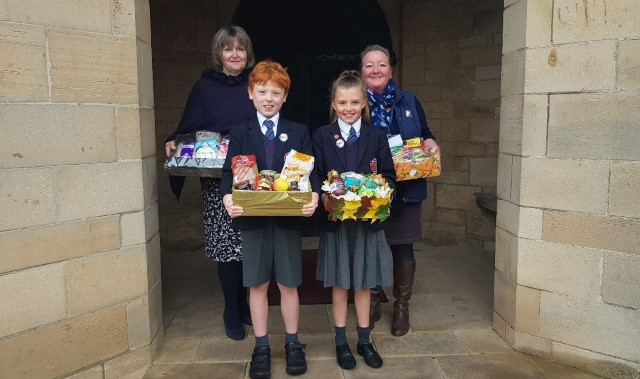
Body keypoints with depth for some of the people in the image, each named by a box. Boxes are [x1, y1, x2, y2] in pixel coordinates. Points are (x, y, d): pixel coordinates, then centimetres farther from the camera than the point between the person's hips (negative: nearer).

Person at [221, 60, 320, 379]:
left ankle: (292, 343, 28)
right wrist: (228, 196, -23)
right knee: (258, 285, 10)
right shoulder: (240, 134, 4)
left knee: (288, 284, 9)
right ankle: (261, 347, 26)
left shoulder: (299, 132, 5)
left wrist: (314, 195, -22)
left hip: (289, 217, 0)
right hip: (252, 218, 1)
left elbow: (311, 171, -1)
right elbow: (229, 172, -2)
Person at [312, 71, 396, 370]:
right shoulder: (321, 136, 1)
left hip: (367, 220, 1)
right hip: (335, 220, -1)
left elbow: (389, 176, 3)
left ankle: (364, 341, 29)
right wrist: (325, 197, -21)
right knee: (339, 284, 11)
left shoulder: (377, 137, 4)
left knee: (363, 283, 13)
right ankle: (341, 342, 27)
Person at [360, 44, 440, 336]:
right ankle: (372, 303, 29)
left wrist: (431, 144, -9)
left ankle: (402, 307, 25)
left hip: (406, 189, 2)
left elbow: (426, 136, 13)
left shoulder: (409, 101, 6)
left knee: (403, 247, 8)